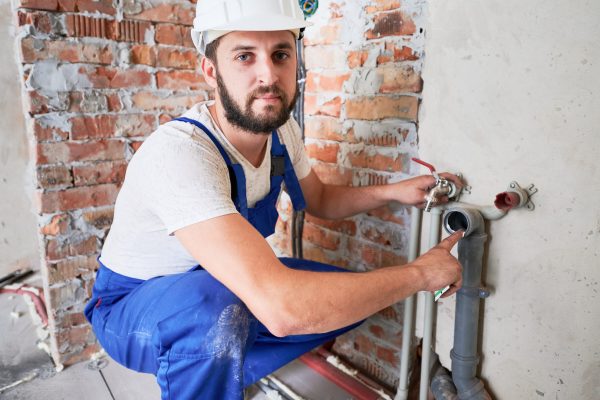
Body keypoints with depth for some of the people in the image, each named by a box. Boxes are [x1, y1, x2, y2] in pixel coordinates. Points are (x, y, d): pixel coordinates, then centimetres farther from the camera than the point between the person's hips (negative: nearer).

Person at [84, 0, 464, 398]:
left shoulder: (281, 129, -10)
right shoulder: (178, 152, -35)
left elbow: (320, 200, 10)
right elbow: (281, 308, -45)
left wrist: (392, 192, -9)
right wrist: (419, 273, -31)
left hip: (225, 280, 7)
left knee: (351, 297, -2)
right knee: (220, 307, -38)